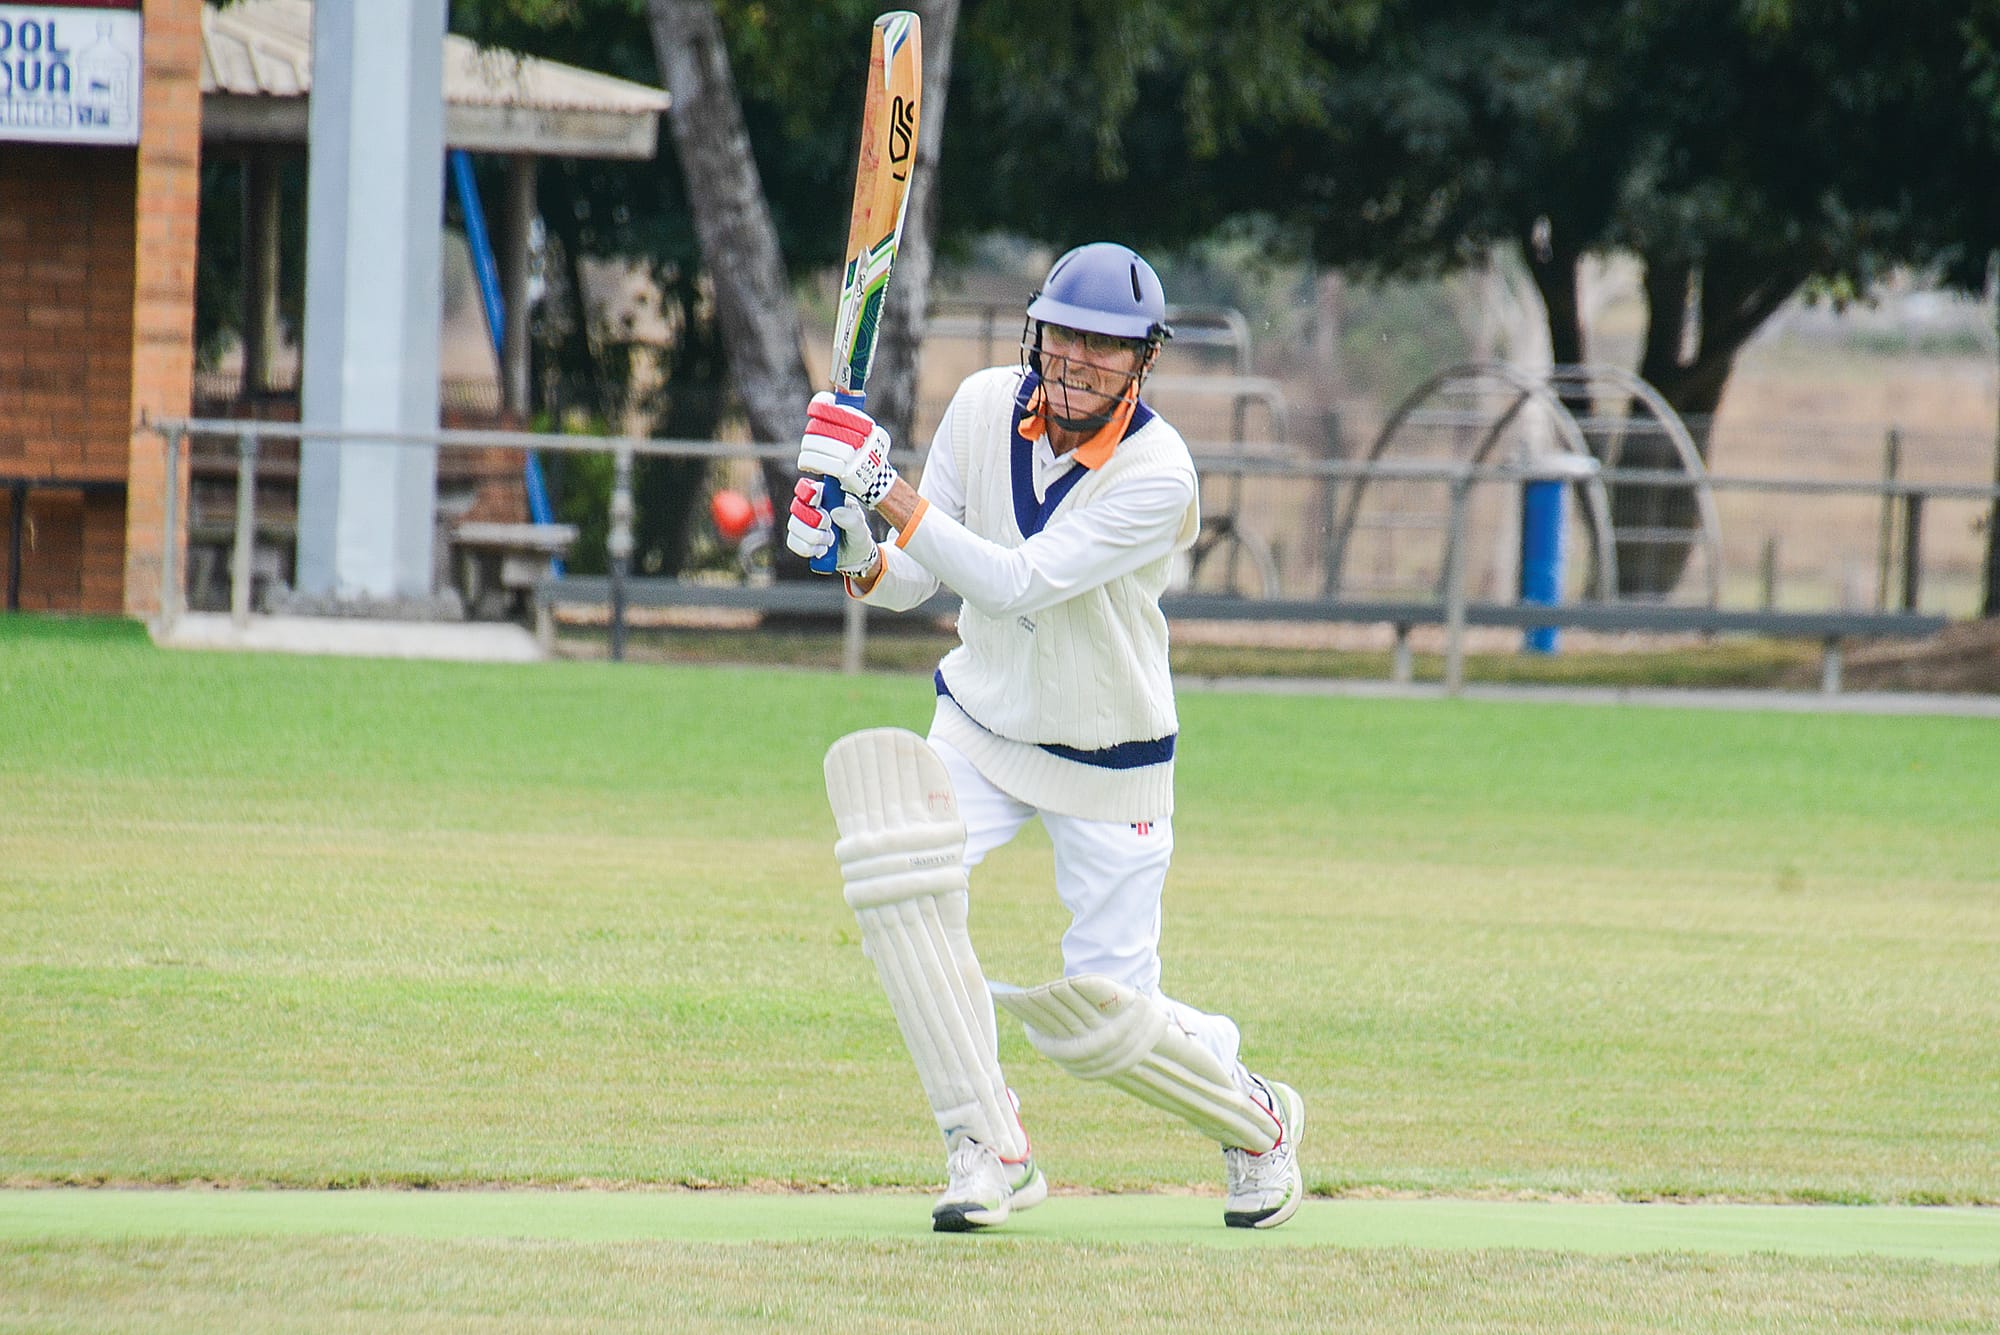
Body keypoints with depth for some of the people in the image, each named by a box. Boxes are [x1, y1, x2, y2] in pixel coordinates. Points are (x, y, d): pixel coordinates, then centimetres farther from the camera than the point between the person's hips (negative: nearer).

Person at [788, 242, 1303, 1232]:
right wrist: (863, 562, -26)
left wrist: (893, 494, -37)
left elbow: (1021, 584, -32)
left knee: (1102, 1020, -5)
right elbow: (915, 576, -3)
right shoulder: (986, 408, -9)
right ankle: (988, 1153, -12)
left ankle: (1257, 1121, 28)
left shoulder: (1158, 475, -25)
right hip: (981, 723, 4)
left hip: (1110, 766, -4)